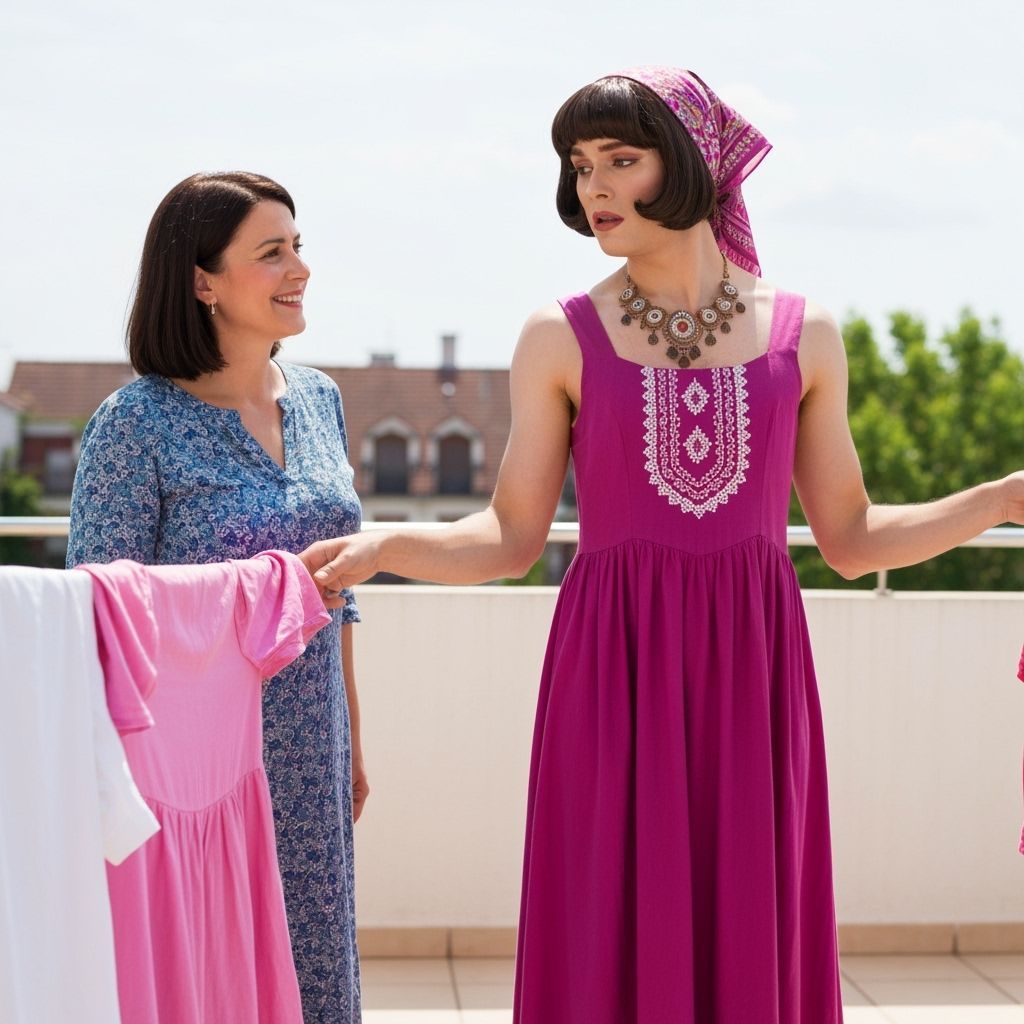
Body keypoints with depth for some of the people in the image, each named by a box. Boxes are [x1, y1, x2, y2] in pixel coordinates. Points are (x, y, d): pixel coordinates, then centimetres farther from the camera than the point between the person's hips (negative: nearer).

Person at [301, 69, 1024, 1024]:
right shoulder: (560, 338, 2)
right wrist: (381, 545, -15)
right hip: (614, 670, -1)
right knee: (617, 940, 1)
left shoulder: (803, 334, 6)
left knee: (750, 938, 4)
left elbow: (850, 540, 8)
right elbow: (510, 538, 1)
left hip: (751, 669, 1)